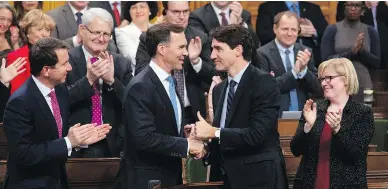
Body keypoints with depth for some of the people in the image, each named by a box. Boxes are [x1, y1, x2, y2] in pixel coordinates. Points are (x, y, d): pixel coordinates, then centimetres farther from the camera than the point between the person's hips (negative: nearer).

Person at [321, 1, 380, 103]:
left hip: (363, 86, 2)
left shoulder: (370, 31, 8)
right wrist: (351, 52, -17)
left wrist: (362, 51, -11)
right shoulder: (332, 30, 2)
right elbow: (326, 60, -6)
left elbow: (377, 63, 6)